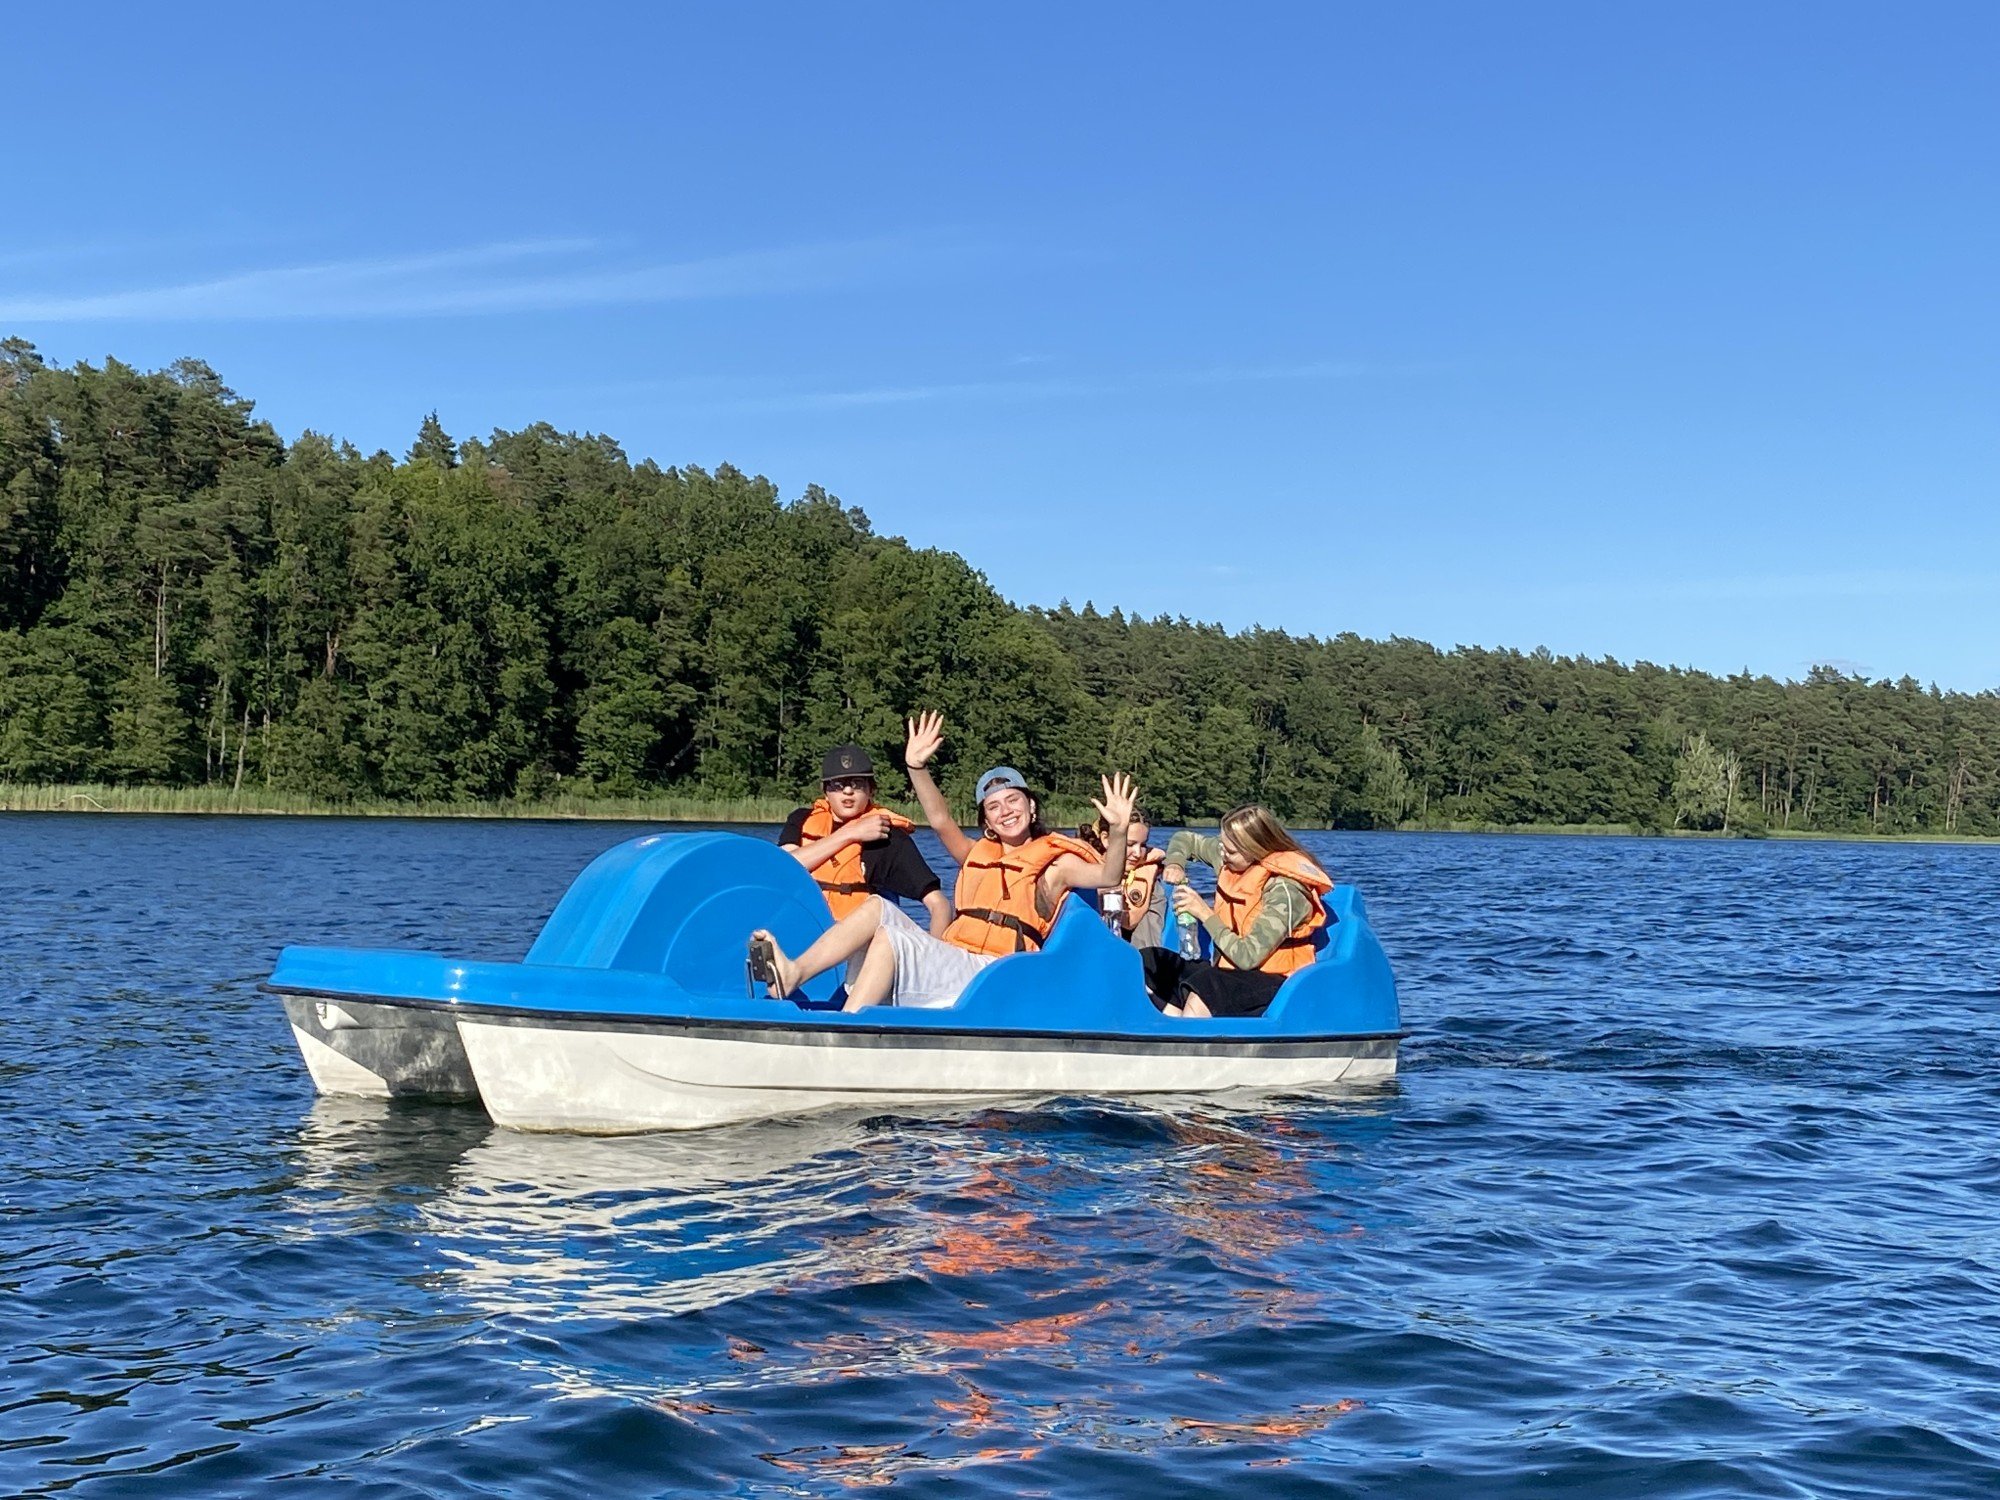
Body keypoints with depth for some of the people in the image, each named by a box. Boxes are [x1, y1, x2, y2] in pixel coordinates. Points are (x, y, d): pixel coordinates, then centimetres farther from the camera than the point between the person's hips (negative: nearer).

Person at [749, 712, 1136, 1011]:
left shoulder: (1053, 861, 9)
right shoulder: (978, 856, 26)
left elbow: (1108, 876, -7)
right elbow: (941, 820, 14)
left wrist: (1118, 831, -26)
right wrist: (916, 768, 1)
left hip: (993, 977, -6)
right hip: (951, 961, 6)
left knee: (890, 938, -26)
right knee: (877, 907, -10)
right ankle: (794, 971, -26)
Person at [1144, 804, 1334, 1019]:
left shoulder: (1284, 889, -20)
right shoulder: (1229, 859, 2)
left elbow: (1248, 957, -25)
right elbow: (1185, 840, 22)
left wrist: (1206, 914, -19)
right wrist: (1175, 864, -1)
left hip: (1273, 980, -8)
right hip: (1229, 970, 8)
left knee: (1200, 996, -38)